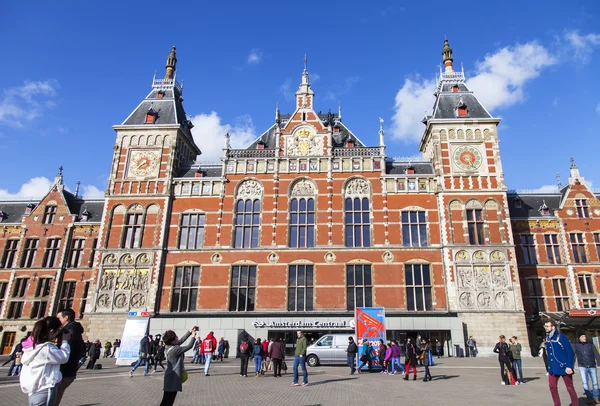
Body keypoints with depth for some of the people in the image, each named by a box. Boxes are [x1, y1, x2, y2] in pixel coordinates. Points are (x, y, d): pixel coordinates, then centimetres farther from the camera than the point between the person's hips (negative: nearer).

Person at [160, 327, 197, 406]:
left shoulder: (168, 347, 2)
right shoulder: (175, 349, -25)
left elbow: (181, 341, 11)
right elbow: (189, 346, -21)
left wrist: (190, 331, 12)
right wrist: (193, 336, -6)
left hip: (170, 378, 9)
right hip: (173, 379, -9)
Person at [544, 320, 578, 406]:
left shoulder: (561, 337, -13)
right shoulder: (547, 338, 7)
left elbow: (570, 353, -14)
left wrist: (569, 366, -19)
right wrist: (549, 365, 13)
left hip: (563, 367, -6)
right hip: (553, 368, 6)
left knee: (570, 388, 5)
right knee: (552, 387, 5)